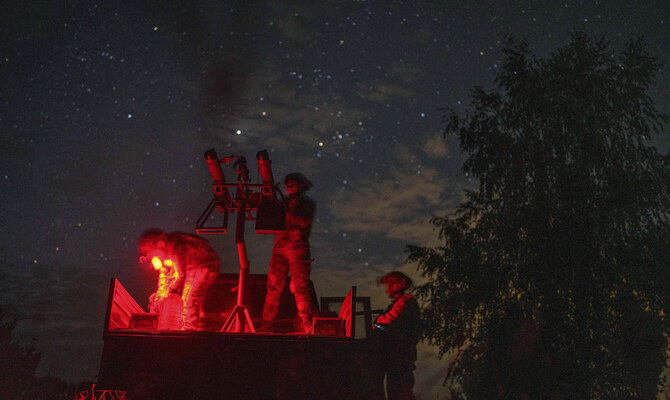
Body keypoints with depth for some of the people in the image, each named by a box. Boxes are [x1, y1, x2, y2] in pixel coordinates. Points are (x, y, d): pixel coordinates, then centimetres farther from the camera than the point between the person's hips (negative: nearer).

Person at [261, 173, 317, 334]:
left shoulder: (308, 203, 11)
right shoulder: (284, 202, 24)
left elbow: (304, 222, -7)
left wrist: (286, 211, -11)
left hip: (298, 247, -4)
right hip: (280, 247, 4)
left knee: (299, 287, -11)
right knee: (273, 286, -2)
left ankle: (307, 326, -9)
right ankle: (267, 325, 0)